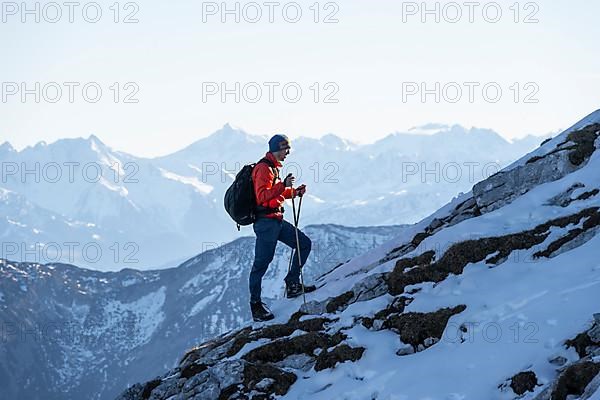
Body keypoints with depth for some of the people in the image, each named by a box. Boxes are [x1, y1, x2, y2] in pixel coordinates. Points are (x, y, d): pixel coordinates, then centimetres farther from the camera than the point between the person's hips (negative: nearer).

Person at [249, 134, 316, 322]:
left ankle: (292, 284, 13)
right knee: (262, 262, -8)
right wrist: (283, 185, -30)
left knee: (304, 243, 9)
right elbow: (262, 196, -23)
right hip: (266, 221, -10)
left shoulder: (273, 168, 19)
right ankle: (255, 305, -5)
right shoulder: (263, 168, -12)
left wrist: (295, 192, 15)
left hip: (276, 220, 10)